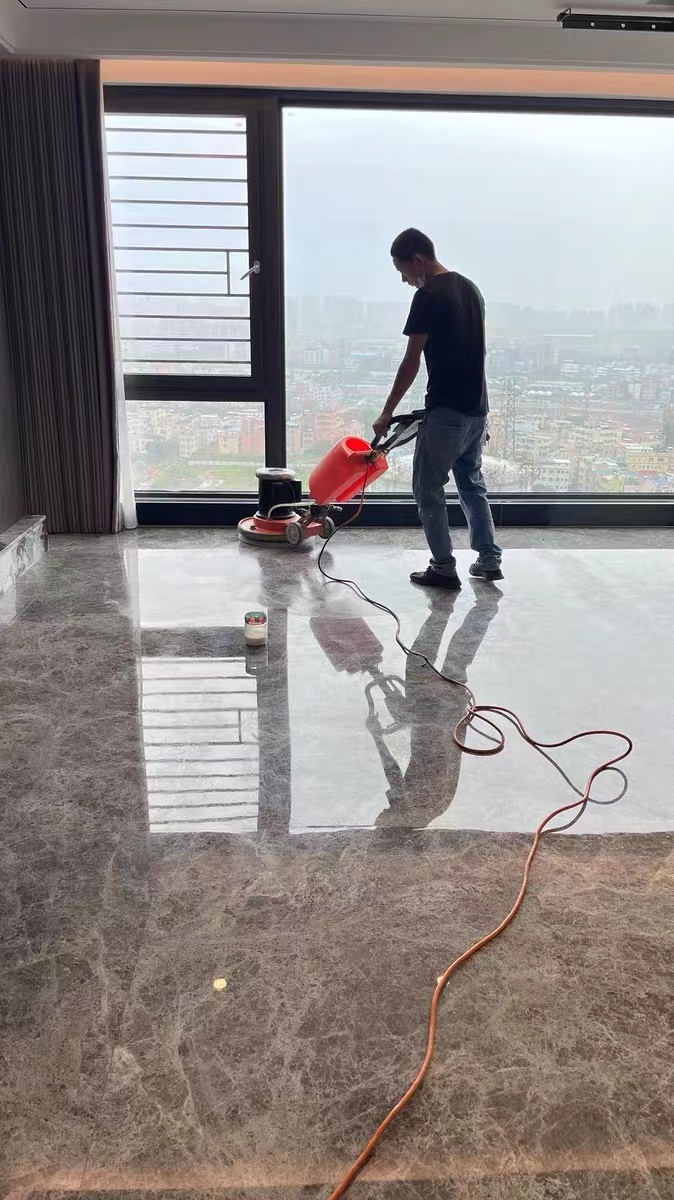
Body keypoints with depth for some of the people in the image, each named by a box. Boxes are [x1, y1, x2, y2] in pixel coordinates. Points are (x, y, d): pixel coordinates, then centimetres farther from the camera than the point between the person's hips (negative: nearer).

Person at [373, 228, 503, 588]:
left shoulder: (428, 297, -13)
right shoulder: (470, 288, 14)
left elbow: (411, 363, -13)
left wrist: (387, 413, -5)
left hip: (447, 411, -9)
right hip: (477, 408, 9)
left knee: (428, 489, 3)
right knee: (472, 484, 18)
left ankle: (444, 569, 6)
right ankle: (490, 560, 21)